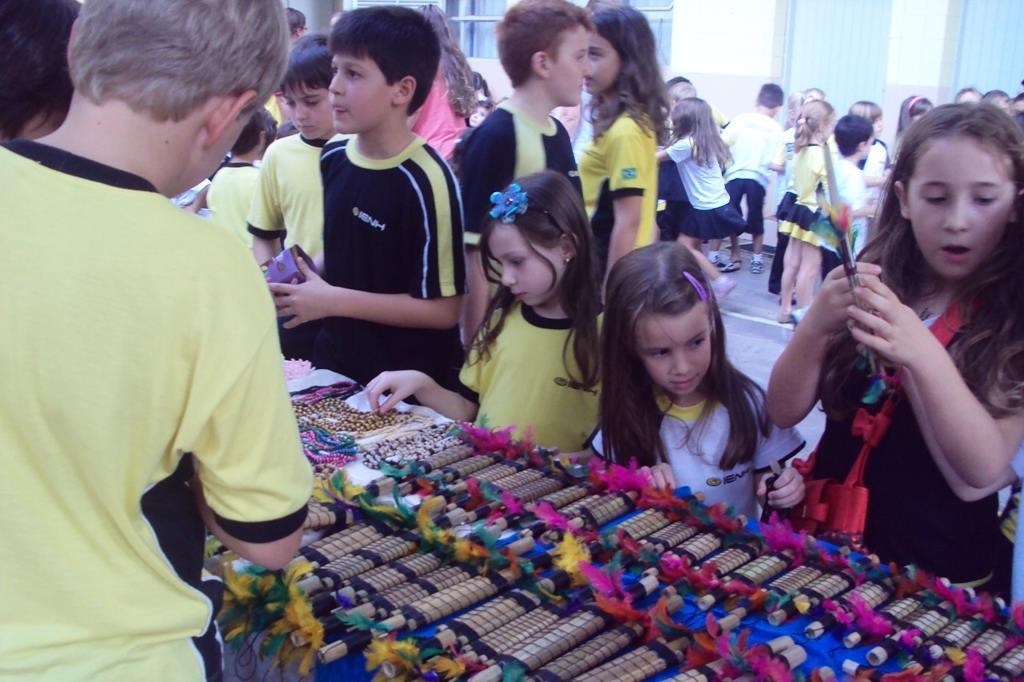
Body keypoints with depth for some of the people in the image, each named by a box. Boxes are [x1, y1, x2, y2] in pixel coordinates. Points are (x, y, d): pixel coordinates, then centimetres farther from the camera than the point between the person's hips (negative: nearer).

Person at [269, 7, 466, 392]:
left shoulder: (426, 180, -20)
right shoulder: (332, 158, 0)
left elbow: (443, 309, -19)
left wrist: (334, 301, -19)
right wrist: (303, 280, -3)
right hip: (334, 364, 7)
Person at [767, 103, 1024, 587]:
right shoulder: (869, 281, -2)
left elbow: (981, 474, -16)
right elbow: (784, 412, -5)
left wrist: (923, 355, -30)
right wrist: (815, 325, -24)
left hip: (938, 567, -1)